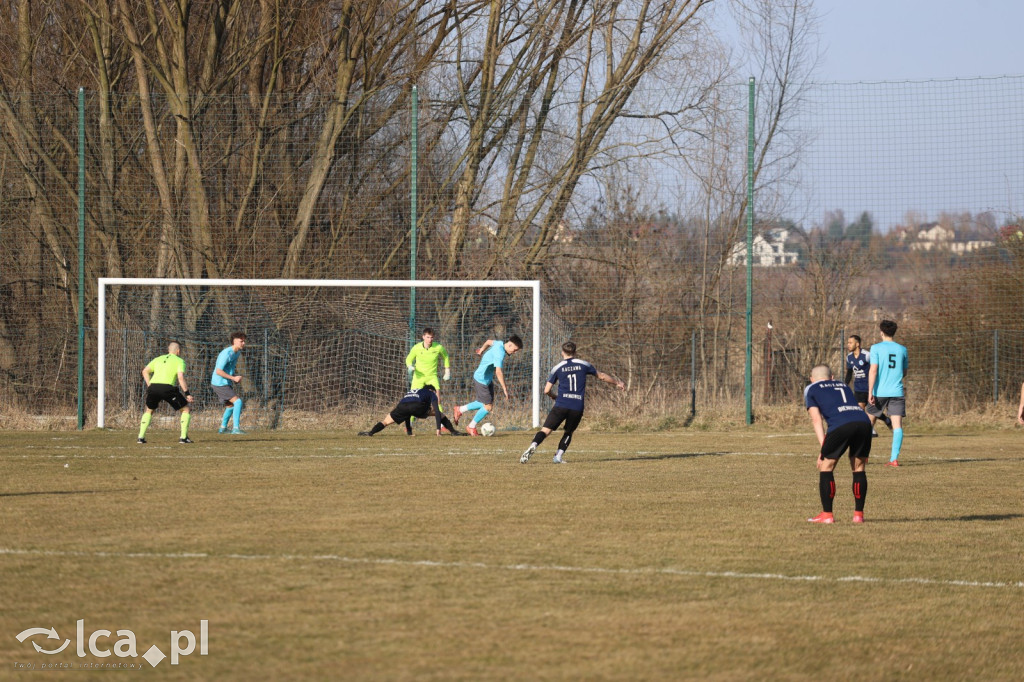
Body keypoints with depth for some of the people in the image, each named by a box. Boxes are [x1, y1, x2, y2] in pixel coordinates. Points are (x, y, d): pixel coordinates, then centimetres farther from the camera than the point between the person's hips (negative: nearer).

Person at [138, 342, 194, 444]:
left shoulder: (158, 359, 24)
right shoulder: (179, 361, 9)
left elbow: (145, 371, 18)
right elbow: (180, 377, -6)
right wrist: (187, 393, -5)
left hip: (153, 386, 4)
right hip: (168, 388, -4)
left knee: (149, 410, 28)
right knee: (186, 409, 12)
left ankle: (141, 436, 17)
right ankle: (183, 437, 5)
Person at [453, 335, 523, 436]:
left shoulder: (500, 344, 0)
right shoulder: (500, 353, -29)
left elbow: (489, 341, 22)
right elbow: (498, 372, -35)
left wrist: (481, 350, 42)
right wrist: (504, 389, -31)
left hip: (487, 379, 10)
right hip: (481, 380, -10)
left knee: (487, 404, 17)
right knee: (488, 407, -4)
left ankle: (460, 410, 30)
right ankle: (471, 427, 16)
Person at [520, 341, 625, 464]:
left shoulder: (557, 368, 7)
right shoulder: (583, 365, 10)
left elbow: (547, 390, 7)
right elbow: (602, 376, 24)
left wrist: (554, 397, 29)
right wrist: (617, 383, 40)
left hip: (561, 405, -1)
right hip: (578, 407, 1)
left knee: (545, 430, -3)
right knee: (568, 432, 20)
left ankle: (533, 445, -28)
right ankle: (558, 456, 3)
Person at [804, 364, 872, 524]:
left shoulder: (810, 390, 23)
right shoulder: (843, 385, 37)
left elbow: (816, 419, 10)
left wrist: (822, 448, 4)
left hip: (840, 425, -4)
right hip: (864, 420, 4)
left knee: (826, 467, 9)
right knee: (859, 467, 18)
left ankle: (827, 515, 8)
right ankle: (858, 514, 17)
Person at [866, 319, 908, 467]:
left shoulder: (876, 348, -3)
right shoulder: (902, 349, 8)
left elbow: (873, 370, -12)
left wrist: (871, 392, -14)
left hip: (879, 392, -2)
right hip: (897, 392, 2)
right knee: (897, 424, -5)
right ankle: (894, 457, -15)